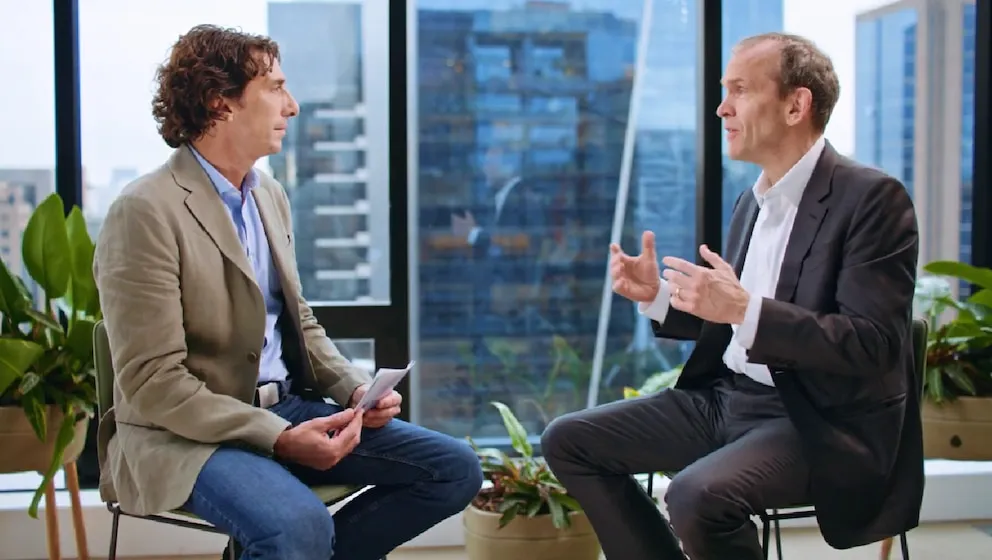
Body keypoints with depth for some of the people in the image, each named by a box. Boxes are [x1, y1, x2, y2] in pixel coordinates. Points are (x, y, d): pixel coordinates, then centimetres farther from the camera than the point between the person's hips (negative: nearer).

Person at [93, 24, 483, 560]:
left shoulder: (270, 195, 12)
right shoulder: (145, 212, -14)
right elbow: (152, 383, -18)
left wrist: (356, 387, 1)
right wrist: (278, 437, -23)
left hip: (289, 407, 8)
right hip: (189, 434, -8)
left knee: (455, 468, -4)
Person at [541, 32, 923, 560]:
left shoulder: (871, 197, -13)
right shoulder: (751, 201, 12)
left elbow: (872, 346, -21)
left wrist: (746, 310, -30)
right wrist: (657, 295, 0)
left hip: (820, 422, -8)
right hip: (726, 398, 8)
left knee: (698, 495, -34)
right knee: (569, 440, 2)